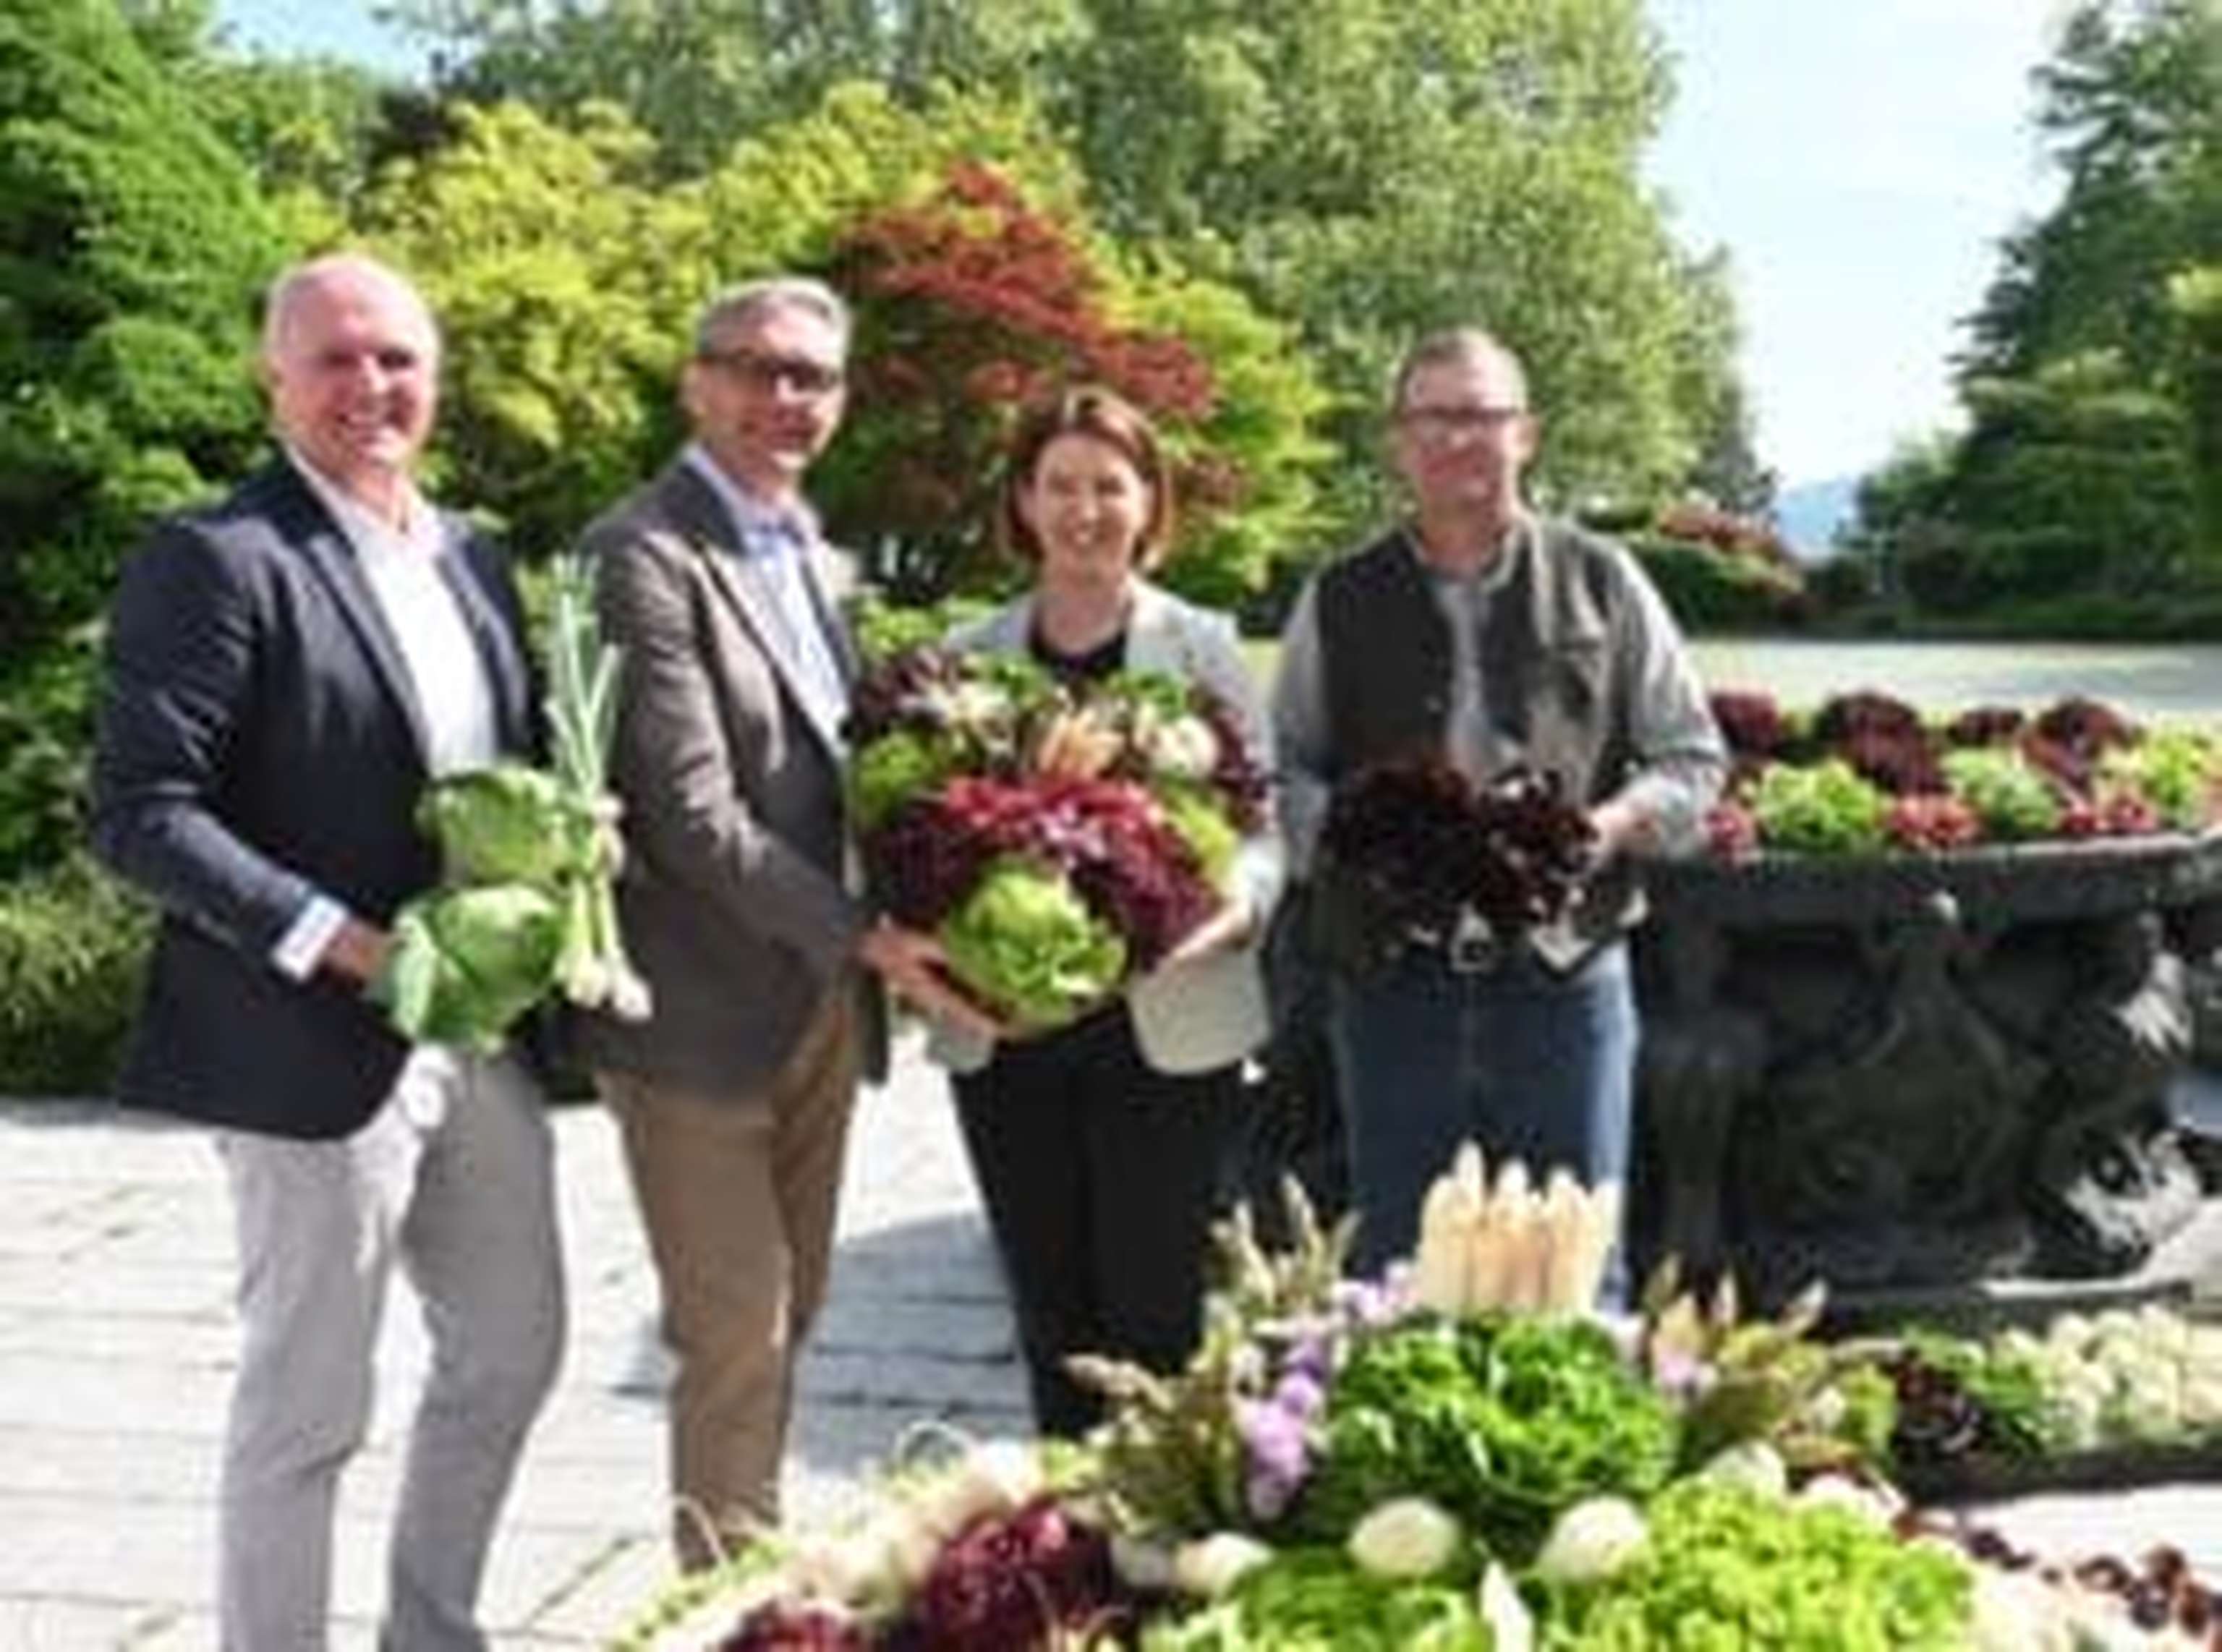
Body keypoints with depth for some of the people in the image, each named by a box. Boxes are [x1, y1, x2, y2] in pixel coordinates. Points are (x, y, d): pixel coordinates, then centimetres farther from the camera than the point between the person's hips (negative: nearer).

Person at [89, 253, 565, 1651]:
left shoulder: (474, 561, 11)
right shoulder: (216, 560, -12)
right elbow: (140, 813, -18)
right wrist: (347, 945, -24)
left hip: (486, 1038, 8)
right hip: (324, 1048, -8)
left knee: (512, 1350, 19)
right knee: (307, 1410, 4)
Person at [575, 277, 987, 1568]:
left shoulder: (813, 555, 13)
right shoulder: (644, 556, -14)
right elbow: (693, 816, -20)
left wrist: (861, 956, 3)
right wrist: (865, 935, -20)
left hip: (821, 1001, 8)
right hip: (703, 1012, -8)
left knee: (786, 1318, 16)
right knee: (738, 1336, -2)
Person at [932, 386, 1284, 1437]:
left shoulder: (1201, 649, 2)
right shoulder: (966, 659, 9)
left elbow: (1261, 828, -1)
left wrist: (1229, 910, -22)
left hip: (1164, 1027, -3)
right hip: (1004, 1030, 3)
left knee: (1153, 1313, -2)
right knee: (1049, 1313, 11)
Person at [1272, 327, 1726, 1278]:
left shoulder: (1601, 583, 7)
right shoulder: (1340, 602, 8)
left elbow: (1693, 759, 9)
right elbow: (1285, 770, 9)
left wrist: (1614, 825, -11)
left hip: (1565, 973, 0)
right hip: (1394, 976, 1)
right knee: (1397, 1263, 9)